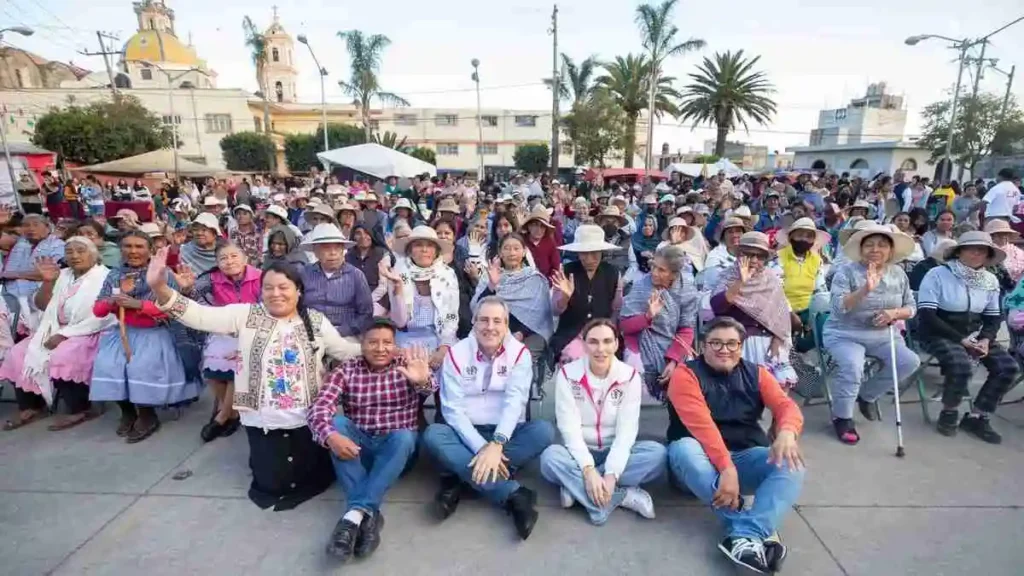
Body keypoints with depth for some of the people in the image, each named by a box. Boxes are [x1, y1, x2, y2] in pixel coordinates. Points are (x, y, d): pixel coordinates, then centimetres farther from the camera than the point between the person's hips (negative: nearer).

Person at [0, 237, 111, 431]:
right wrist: (48, 282, -5)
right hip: (56, 331, 8)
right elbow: (41, 306, 11)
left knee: (61, 357, -29)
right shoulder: (63, 275, 13)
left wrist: (65, 334, -19)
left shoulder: (105, 277, -8)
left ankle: (80, 410, -13)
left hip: (89, 334, -7)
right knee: (17, 355, -7)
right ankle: (32, 406, 7)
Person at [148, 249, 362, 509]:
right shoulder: (247, 315, -4)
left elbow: (346, 351, 4)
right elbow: (201, 316, -14)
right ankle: (264, 457, 38)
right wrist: (160, 287, -28)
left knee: (313, 477, 7)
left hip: (306, 419, 1)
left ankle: (306, 456, 40)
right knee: (273, 483, 7)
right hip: (263, 421, 0)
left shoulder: (316, 321, 0)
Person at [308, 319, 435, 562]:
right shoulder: (346, 370, -2)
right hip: (357, 446, 2)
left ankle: (355, 514, -35)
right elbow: (318, 408, -13)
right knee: (336, 421, -26)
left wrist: (423, 381, -50)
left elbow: (429, 389, -24)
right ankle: (368, 515, -32)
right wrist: (330, 435, -35)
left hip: (397, 446, -1)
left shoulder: (407, 366, -4)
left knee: (404, 435, -32)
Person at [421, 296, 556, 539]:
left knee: (544, 431, -27)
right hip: (466, 436, 0)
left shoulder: (520, 354, -3)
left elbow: (514, 402, -16)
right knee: (433, 435, -29)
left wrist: (497, 444, -32)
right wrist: (481, 448, -24)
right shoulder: (456, 354, -4)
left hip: (505, 436, 0)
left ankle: (463, 479, -25)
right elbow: (452, 409, -11)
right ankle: (513, 494, -36)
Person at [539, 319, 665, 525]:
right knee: (550, 457, -32)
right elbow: (570, 428, -16)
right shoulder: (567, 374, -11)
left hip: (616, 452, 1)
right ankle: (625, 495, -25)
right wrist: (588, 469, -29)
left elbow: (627, 430, -14)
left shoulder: (630, 376, -8)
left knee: (658, 454, -26)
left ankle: (576, 487, -23)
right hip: (580, 453, -1)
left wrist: (611, 474, -27)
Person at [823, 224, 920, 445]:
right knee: (852, 365, -31)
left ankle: (867, 394, 11)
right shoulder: (846, 271, -10)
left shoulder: (898, 274, 6)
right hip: (844, 334, -5)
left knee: (910, 361, -15)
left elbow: (911, 308, 9)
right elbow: (839, 306, -22)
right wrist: (865, 289, -34)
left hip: (883, 335, 5)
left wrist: (894, 313, -13)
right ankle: (841, 417, -9)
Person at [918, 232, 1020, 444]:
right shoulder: (937, 274, -13)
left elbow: (993, 317, 12)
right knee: (962, 367, -31)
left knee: (1009, 367, -13)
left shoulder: (990, 280, 7)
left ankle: (976, 417, 4)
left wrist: (985, 339, -9)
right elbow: (927, 315, -18)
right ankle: (949, 413, -3)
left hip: (974, 335, 7)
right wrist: (961, 340, -20)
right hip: (940, 334, -6)